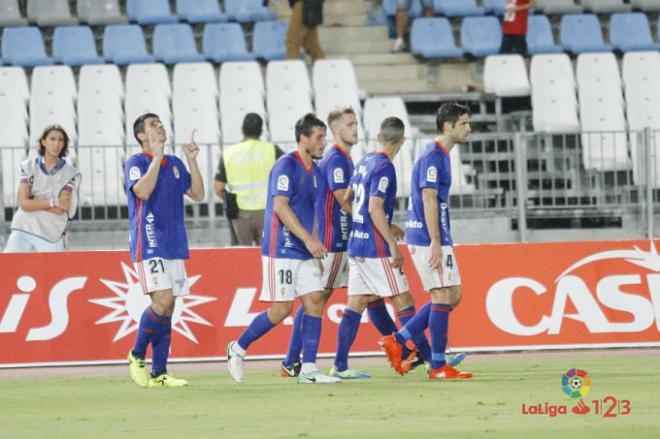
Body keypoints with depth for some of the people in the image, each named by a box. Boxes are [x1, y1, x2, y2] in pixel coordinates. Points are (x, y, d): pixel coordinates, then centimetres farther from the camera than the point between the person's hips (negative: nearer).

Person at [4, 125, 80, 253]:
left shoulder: (70, 173, 1)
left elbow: (60, 210, -9)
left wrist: (33, 201, -5)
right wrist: (54, 202, -12)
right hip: (23, 229, 1)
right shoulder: (29, 166, 5)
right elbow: (24, 203, -5)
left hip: (52, 234, -1)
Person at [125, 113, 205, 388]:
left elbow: (197, 194, 11)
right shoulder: (136, 163, -3)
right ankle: (136, 356, -1)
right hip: (148, 245, -7)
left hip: (174, 246, 7)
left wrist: (192, 161, 3)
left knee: (167, 308, 4)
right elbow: (143, 191, -21)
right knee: (163, 301, -19)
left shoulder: (175, 164, 16)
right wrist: (156, 157, -18)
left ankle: (159, 373, 6)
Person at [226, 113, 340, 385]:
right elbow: (280, 206, -22)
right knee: (282, 309, -8)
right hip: (281, 250, -8)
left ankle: (308, 370, -1)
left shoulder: (314, 172, 14)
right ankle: (238, 349, 11)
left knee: (315, 301, -1)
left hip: (304, 251, 8)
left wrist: (314, 247, 21)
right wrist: (308, 239, -27)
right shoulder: (287, 166, -13)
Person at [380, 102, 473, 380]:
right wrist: (435, 243, -23)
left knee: (452, 296, 12)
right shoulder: (432, 157, -14)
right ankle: (438, 367, -2)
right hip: (428, 239, -10)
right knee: (443, 297, -6)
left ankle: (397, 341, 13)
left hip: (430, 239, 10)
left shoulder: (441, 156, 17)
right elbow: (429, 200, -20)